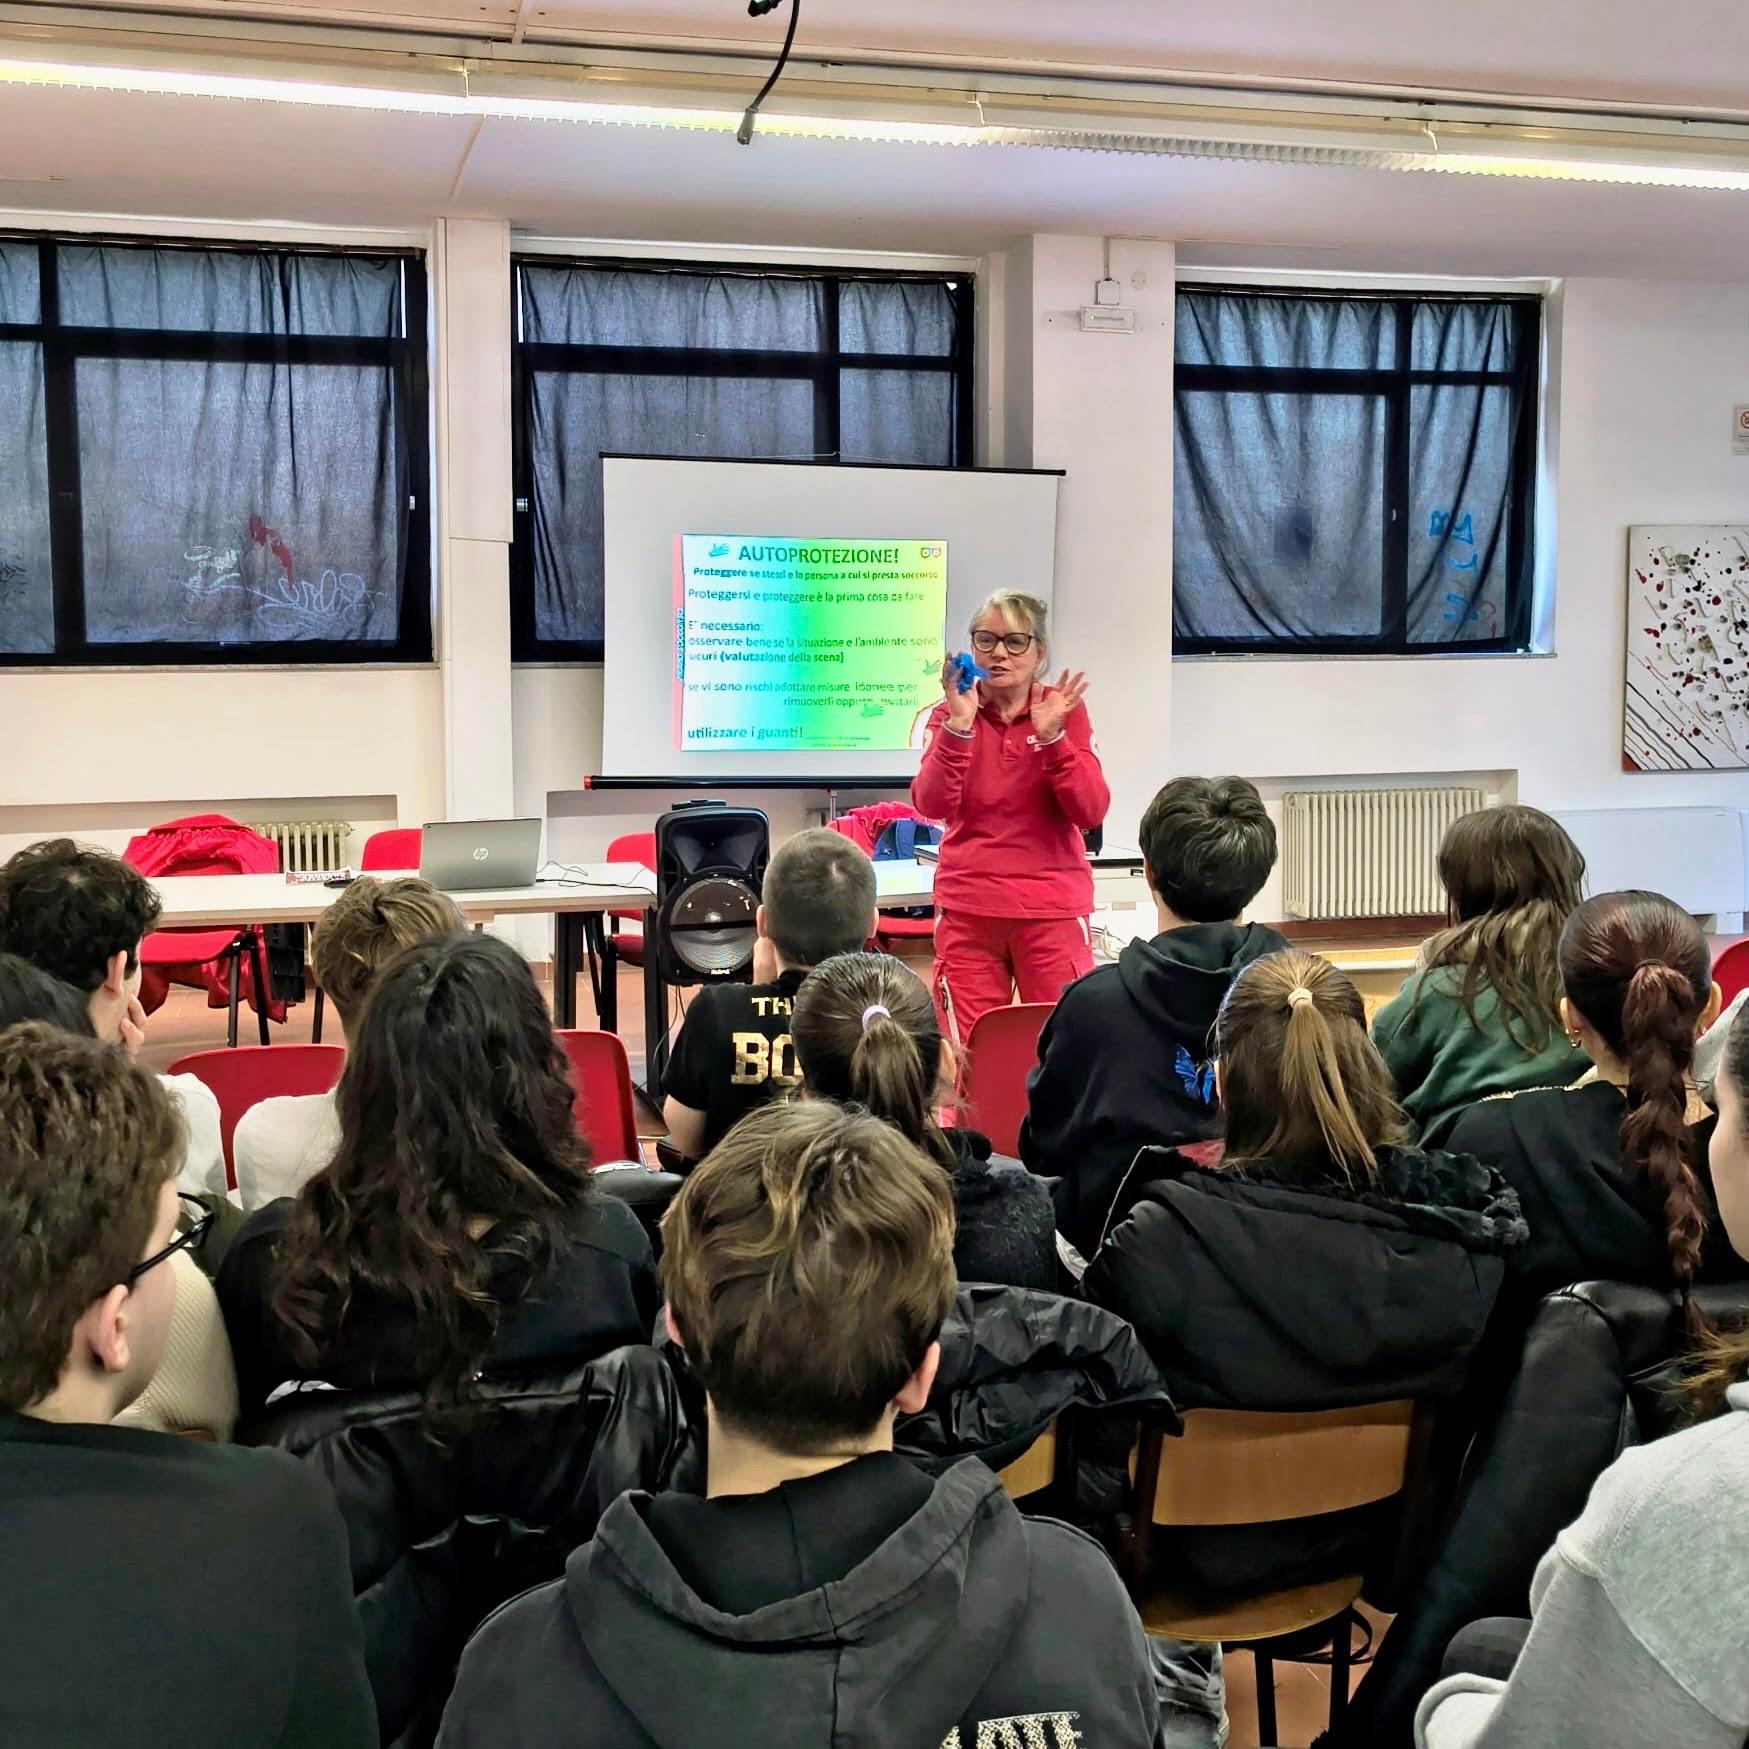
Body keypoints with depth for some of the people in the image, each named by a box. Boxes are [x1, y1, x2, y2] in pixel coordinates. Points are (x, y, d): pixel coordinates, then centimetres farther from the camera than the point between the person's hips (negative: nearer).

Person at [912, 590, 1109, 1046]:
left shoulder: (1065, 710, 3)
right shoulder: (949, 714, 5)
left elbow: (1090, 812, -7)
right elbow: (931, 806, -11)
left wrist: (1051, 736, -18)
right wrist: (959, 726, -21)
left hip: (1052, 909, 0)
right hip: (967, 907, 1)